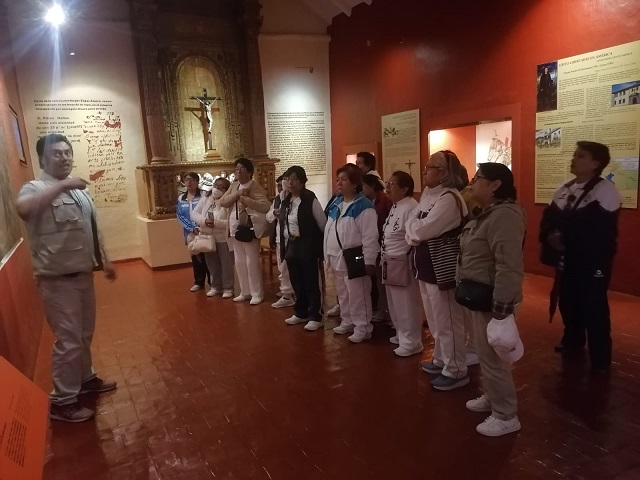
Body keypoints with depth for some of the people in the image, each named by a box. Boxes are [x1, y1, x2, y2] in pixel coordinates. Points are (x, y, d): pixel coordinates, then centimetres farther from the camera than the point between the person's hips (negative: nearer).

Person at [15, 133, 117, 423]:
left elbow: (92, 230, 19)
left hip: (83, 273, 8)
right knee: (68, 340, -4)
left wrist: (105, 261, 20)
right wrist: (62, 186, -35)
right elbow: (23, 209, -37)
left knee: (84, 334, 20)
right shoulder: (36, 189, -12)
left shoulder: (79, 190, 11)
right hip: (57, 279, -8)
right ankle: (61, 401, 12)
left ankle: (85, 379, 39)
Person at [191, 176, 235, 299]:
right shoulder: (205, 198, 4)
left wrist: (216, 223, -27)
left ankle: (228, 288, 19)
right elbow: (194, 214, 2)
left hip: (223, 239, -5)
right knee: (212, 264, 16)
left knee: (226, 265, 5)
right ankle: (216, 286, 32)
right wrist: (204, 221, -17)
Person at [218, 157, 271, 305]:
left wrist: (245, 199, -24)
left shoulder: (255, 186, -11)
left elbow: (266, 206, -23)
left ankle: (257, 294, 10)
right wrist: (236, 194, -12)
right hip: (236, 229, 7)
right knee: (239, 262, 13)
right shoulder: (234, 186, 11)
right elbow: (222, 202, 1)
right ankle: (245, 292, 25)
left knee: (252, 262, -3)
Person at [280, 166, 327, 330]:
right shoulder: (286, 201, 9)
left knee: (311, 283, 1)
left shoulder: (310, 199, -11)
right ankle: (301, 313, 30)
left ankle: (315, 317, 12)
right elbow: (282, 225, 14)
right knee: (297, 282, 15)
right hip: (291, 246, 7)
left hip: (308, 246, -6)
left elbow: (323, 224, -8)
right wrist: (283, 245, 11)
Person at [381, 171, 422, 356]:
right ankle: (402, 335, 35)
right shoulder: (395, 207, 13)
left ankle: (411, 342, 14)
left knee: (407, 305, 0)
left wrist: (405, 259, -19)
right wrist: (386, 258, 16)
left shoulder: (411, 208, -19)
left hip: (403, 264, -10)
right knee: (395, 304, 19)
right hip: (391, 263, 10)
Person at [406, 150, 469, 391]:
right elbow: (413, 223, 10)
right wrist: (415, 235, -10)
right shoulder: (429, 195, 11)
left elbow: (421, 230, -24)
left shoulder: (449, 198, -20)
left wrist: (413, 230, -3)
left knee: (448, 321, 2)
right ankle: (441, 360, 37)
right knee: (436, 320, 21)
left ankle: (455, 371, 17)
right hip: (428, 266, 10)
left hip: (443, 267, -10)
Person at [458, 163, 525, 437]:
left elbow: (509, 267, -29)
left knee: (492, 357, 2)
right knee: (485, 354, 22)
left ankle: (506, 416, 18)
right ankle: (492, 397, 41)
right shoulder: (489, 213, 11)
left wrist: (501, 309, -28)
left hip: (491, 300, -10)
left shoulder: (504, 216, -23)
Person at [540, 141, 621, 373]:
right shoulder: (565, 189, 9)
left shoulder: (605, 190, -15)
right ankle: (573, 339, 40)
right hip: (567, 258, 7)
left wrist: (565, 237, -21)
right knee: (568, 301, 18)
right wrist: (550, 236, -14)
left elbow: (599, 230, -24)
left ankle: (600, 358, 15)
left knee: (593, 308, 0)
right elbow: (549, 217, 6)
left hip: (593, 261, -7)